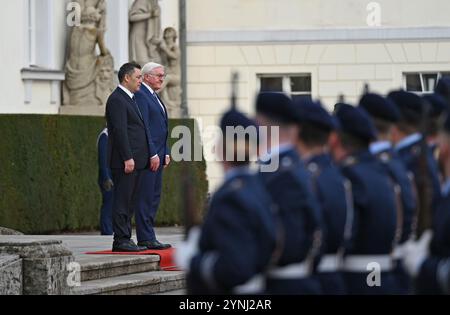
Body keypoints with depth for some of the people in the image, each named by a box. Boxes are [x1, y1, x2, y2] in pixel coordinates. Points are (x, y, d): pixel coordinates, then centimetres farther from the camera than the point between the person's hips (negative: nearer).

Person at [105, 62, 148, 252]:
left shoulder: (130, 99, 21)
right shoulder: (117, 99, -11)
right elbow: (120, 131, -18)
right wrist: (127, 158, -22)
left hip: (135, 161, 10)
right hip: (125, 161, -10)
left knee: (130, 202, 9)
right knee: (122, 200, -8)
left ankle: (125, 239, 12)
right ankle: (121, 240, -8)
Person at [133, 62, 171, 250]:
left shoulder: (155, 97, 20)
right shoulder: (141, 96, -11)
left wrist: (166, 153, 15)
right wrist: (153, 154, -19)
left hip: (157, 155, 10)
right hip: (147, 156, -10)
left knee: (154, 197, 9)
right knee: (146, 197, -8)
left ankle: (148, 237, 12)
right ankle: (146, 239, -7)